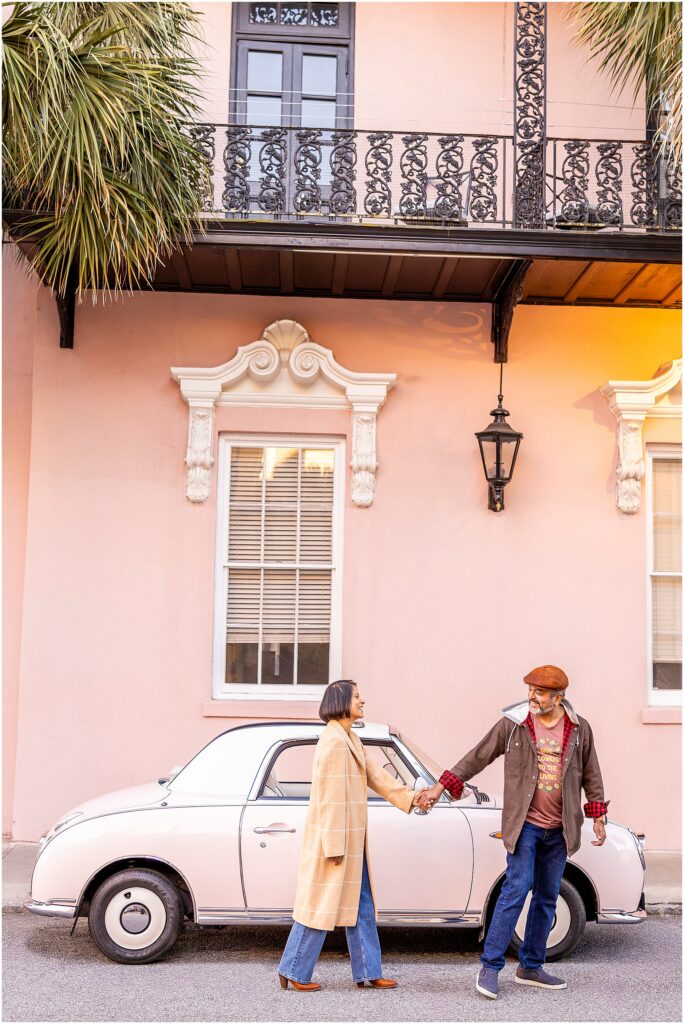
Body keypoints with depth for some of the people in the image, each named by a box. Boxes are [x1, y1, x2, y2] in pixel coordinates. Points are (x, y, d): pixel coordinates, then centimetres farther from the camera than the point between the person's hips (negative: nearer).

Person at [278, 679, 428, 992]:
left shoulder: (349, 739, 13)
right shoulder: (334, 741, -20)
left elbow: (373, 774, 15)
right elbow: (330, 797, -22)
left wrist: (410, 797, 8)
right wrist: (333, 846, -21)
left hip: (351, 840, 10)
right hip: (333, 839, -10)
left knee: (361, 906, 14)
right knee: (321, 904, 0)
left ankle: (367, 972, 21)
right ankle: (294, 973, 12)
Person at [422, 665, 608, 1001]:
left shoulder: (579, 729, 3)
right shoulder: (512, 723, -5)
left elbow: (591, 775, 12)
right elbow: (477, 757, -1)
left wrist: (598, 818, 9)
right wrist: (441, 786, -5)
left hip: (559, 829, 4)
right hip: (524, 823, -4)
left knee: (547, 897, 10)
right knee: (517, 889, -12)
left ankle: (530, 967, 22)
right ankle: (490, 967, -5)